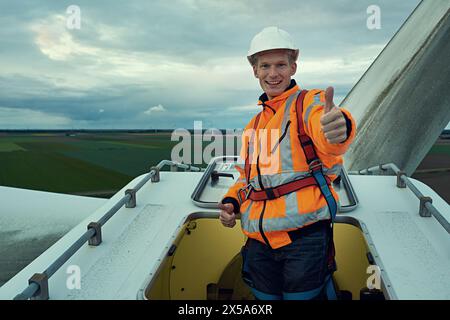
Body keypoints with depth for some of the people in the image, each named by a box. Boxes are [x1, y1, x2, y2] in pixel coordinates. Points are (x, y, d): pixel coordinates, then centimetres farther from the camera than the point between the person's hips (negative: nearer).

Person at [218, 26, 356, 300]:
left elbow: (327, 143, -25)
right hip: (259, 241, 6)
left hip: (305, 235, -6)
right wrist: (232, 201, 8)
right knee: (265, 298, 14)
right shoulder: (255, 125, 18)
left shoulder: (309, 102, -2)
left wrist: (340, 127, -49)